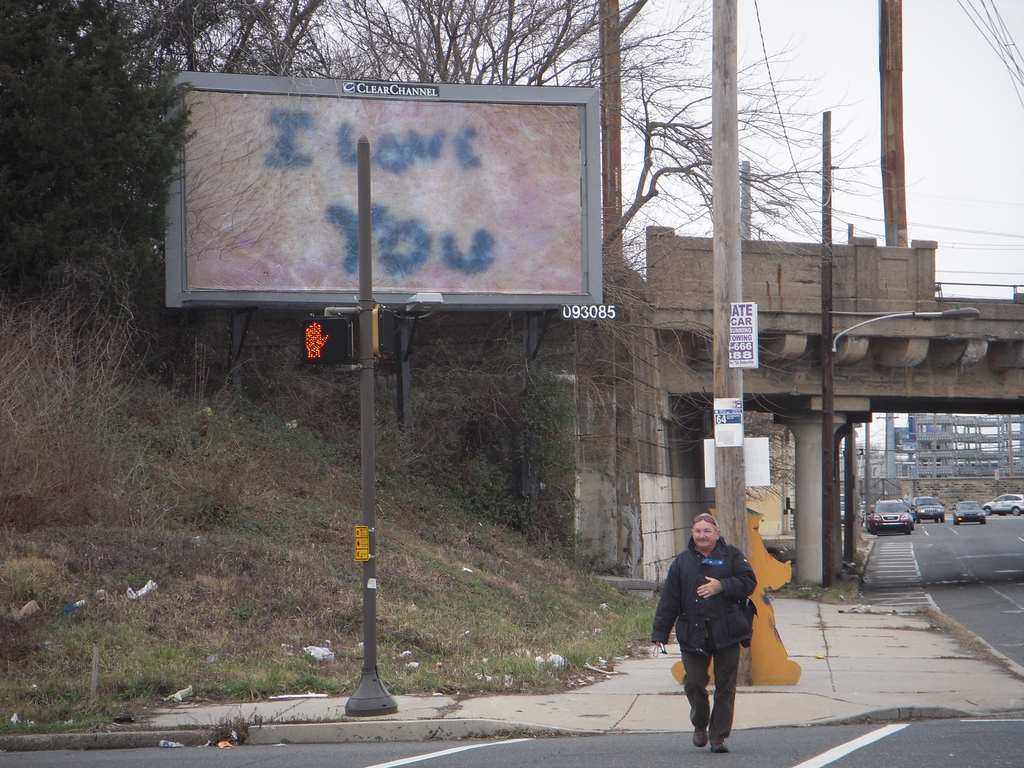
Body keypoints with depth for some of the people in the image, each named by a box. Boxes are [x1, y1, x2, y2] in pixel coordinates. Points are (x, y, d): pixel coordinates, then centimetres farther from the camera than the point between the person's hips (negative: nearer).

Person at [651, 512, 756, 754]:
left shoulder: (731, 555, 5)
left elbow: (748, 582, -4)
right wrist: (660, 633, 3)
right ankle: (700, 725, 25)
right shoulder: (682, 562, 9)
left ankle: (718, 736, 8)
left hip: (726, 634, -1)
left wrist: (721, 586, -18)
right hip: (693, 634, 1)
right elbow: (669, 600, 7)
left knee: (725, 687, 0)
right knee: (694, 684, -1)